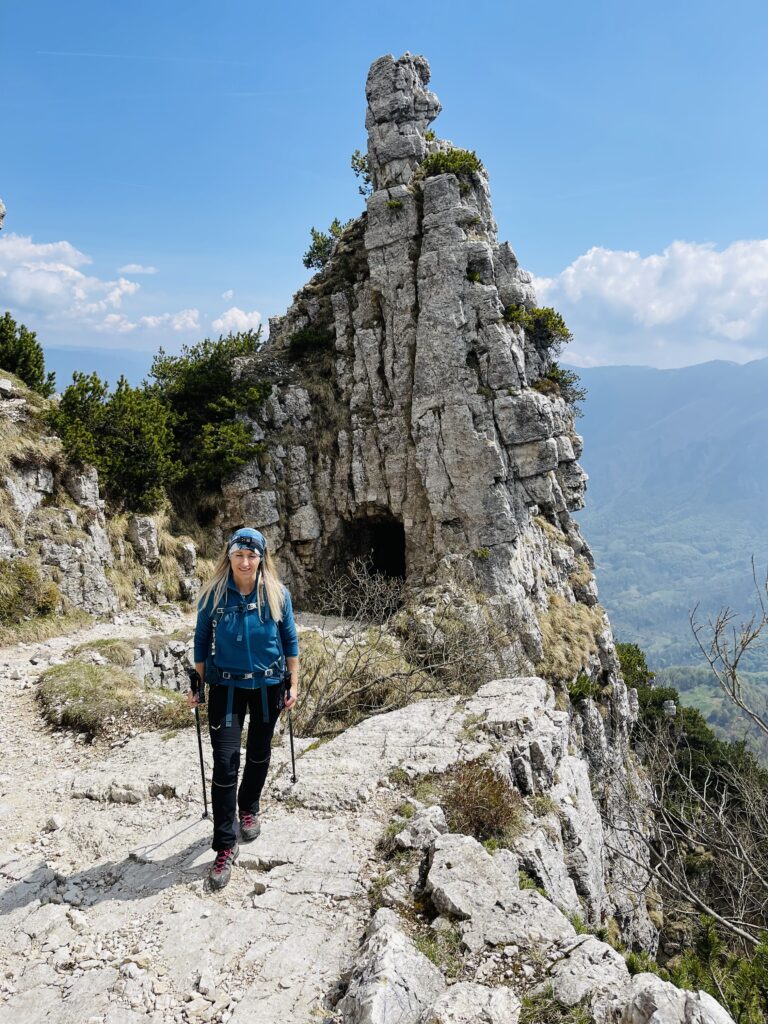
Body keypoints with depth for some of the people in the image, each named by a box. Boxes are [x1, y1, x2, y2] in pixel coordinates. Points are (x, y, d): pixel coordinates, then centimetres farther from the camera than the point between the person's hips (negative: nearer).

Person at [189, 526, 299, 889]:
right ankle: (225, 846, 3)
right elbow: (202, 640, 2)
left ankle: (249, 809, 45)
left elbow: (290, 640, 2)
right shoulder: (213, 594, -9)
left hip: (268, 685, 2)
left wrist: (294, 684, 1)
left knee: (259, 754, 18)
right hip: (226, 685, -1)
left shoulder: (277, 594, -8)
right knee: (225, 764, -8)